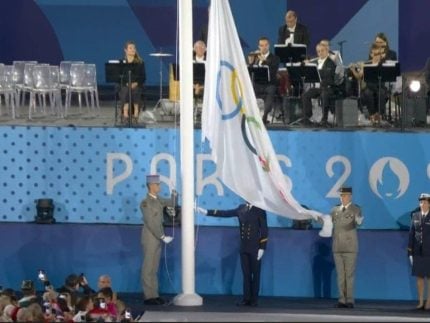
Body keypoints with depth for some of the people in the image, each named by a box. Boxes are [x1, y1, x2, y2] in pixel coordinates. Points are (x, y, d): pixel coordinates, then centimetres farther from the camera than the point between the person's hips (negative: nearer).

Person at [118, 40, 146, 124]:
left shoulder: (140, 63, 9)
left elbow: (143, 77, 6)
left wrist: (136, 83, -13)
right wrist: (127, 83, -12)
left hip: (137, 85, 0)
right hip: (124, 85, 0)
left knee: (135, 91, -34)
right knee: (125, 91, -34)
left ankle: (135, 115, -36)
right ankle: (125, 115, -39)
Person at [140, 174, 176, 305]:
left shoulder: (158, 200, 9)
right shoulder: (145, 202, -15)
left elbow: (172, 203, 19)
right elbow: (150, 223, -19)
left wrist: (174, 196, -3)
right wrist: (163, 237, -18)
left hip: (157, 239, 8)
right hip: (150, 239, -8)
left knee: (154, 269, 9)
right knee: (148, 268, -5)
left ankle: (154, 295, 12)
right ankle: (149, 297, -4)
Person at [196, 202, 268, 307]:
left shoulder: (259, 210, -7)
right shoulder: (241, 208, 7)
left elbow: (264, 229, -8)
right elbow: (225, 213, 8)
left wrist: (262, 248, -13)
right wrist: (207, 212, 3)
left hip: (255, 249, -5)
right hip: (244, 248, 5)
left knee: (255, 274, 3)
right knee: (246, 274, 5)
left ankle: (254, 300, 7)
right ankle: (246, 299, 8)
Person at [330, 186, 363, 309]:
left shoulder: (355, 209, -2)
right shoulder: (335, 210, 13)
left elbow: (358, 221, -21)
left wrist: (358, 221, -45)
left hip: (350, 247, -4)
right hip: (337, 247, 4)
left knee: (349, 275, -3)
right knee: (340, 275, 5)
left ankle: (350, 300, 0)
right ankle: (342, 300, 7)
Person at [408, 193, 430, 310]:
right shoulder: (415, 216, 6)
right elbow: (411, 234, 7)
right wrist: (410, 251, 4)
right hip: (418, 251, 3)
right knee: (419, 277, 6)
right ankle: (421, 302, 12)